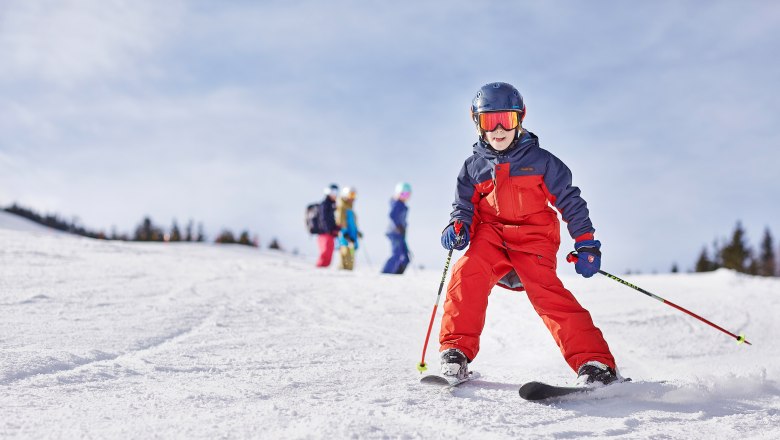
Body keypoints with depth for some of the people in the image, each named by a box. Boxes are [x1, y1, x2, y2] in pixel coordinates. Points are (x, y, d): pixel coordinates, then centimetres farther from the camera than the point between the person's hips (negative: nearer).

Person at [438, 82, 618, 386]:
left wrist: (586, 244, 2)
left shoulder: (540, 160, 4)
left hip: (533, 239, -2)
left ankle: (595, 362, -25)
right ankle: (457, 350, -18)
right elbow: (464, 205, 16)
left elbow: (570, 200, 6)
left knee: (546, 292, -24)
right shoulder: (474, 166, 11)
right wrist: (458, 226, -8)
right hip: (490, 238, 3)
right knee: (467, 272, -27)